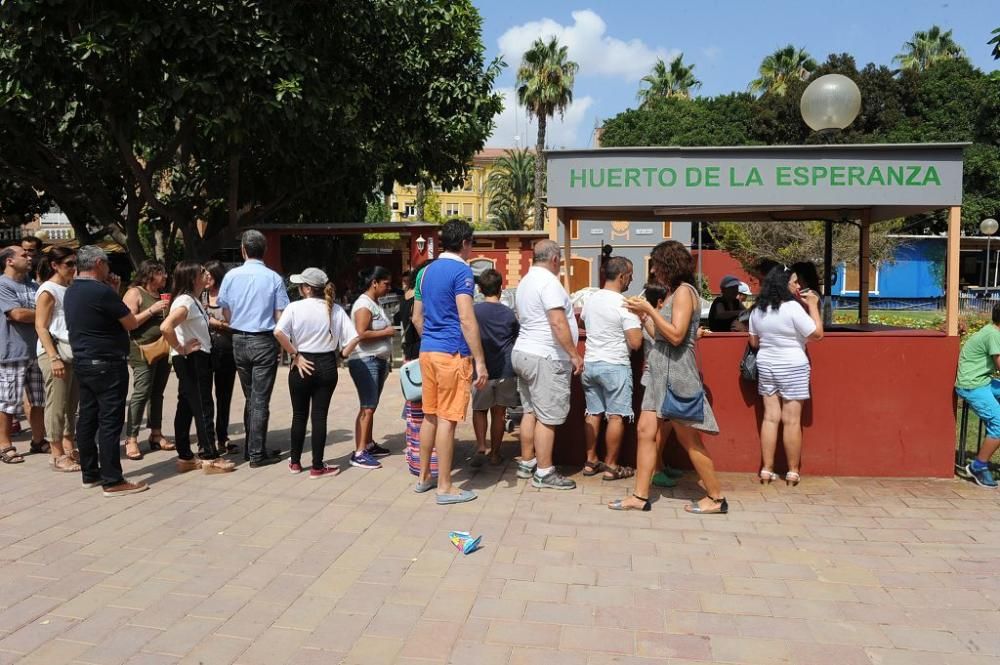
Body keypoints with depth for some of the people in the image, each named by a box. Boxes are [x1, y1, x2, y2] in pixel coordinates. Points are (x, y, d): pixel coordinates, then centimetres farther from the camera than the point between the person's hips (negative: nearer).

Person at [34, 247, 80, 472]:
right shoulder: (48, 291, -7)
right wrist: (53, 358, -18)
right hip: (54, 352, -7)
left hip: (74, 352, 7)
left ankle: (69, 449, 18)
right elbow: (40, 327, -12)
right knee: (57, 405, -2)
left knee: (71, 404, 9)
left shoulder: (71, 289, 15)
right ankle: (58, 455, 4)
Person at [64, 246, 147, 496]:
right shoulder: (102, 291, -18)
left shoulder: (71, 292, 10)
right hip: (107, 365, -9)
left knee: (87, 419, 12)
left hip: (82, 363, 9)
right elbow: (131, 324, -10)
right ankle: (113, 481, -5)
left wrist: (112, 292, 11)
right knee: (110, 422, -7)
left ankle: (90, 474, 20)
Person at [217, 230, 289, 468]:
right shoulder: (273, 278, -11)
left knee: (250, 397, 17)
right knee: (261, 400, 1)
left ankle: (249, 447, 25)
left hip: (239, 340, 4)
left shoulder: (231, 276, -3)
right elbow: (280, 316, -10)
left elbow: (226, 313, 3)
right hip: (264, 341, -4)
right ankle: (257, 453, 3)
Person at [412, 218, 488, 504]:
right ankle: (445, 487, 2)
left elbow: (417, 318, 20)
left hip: (427, 352, 8)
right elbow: (466, 320, -18)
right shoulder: (461, 271, -11)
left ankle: (424, 477, 25)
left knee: (430, 415, 15)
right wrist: (480, 362, -16)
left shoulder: (427, 271, 14)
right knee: (447, 419, -4)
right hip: (452, 353, -8)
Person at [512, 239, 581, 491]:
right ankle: (544, 473, -1)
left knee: (530, 411, 15)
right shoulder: (549, 281, -15)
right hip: (546, 358, -10)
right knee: (547, 417, -5)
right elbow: (558, 323, -22)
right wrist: (575, 355, -17)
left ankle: (526, 463, 22)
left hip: (523, 352, 10)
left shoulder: (526, 281, 15)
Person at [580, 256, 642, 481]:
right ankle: (611, 466, 6)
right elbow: (635, 343, -19)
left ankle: (590, 461, 20)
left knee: (593, 414, 13)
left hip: (590, 363, 7)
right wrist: (639, 321, -2)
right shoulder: (624, 305, -16)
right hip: (615, 366, -7)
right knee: (616, 417, 2)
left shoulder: (590, 300, 5)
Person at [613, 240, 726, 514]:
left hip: (676, 373, -9)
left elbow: (675, 336, -21)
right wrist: (643, 315, 9)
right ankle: (640, 496, 8)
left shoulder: (684, 292, -12)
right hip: (661, 373, 9)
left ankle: (716, 498, 11)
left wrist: (650, 309, -17)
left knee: (689, 440, -1)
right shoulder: (674, 293, 15)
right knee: (647, 431, 5)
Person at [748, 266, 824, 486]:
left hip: (765, 366, 6)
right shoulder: (792, 308, -15)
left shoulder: (758, 310, 4)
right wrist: (813, 306, -3)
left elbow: (754, 342, 10)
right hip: (792, 368, -6)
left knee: (770, 417, 8)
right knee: (792, 420, 1)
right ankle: (793, 472, 8)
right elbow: (817, 333, -11)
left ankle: (767, 470, 8)